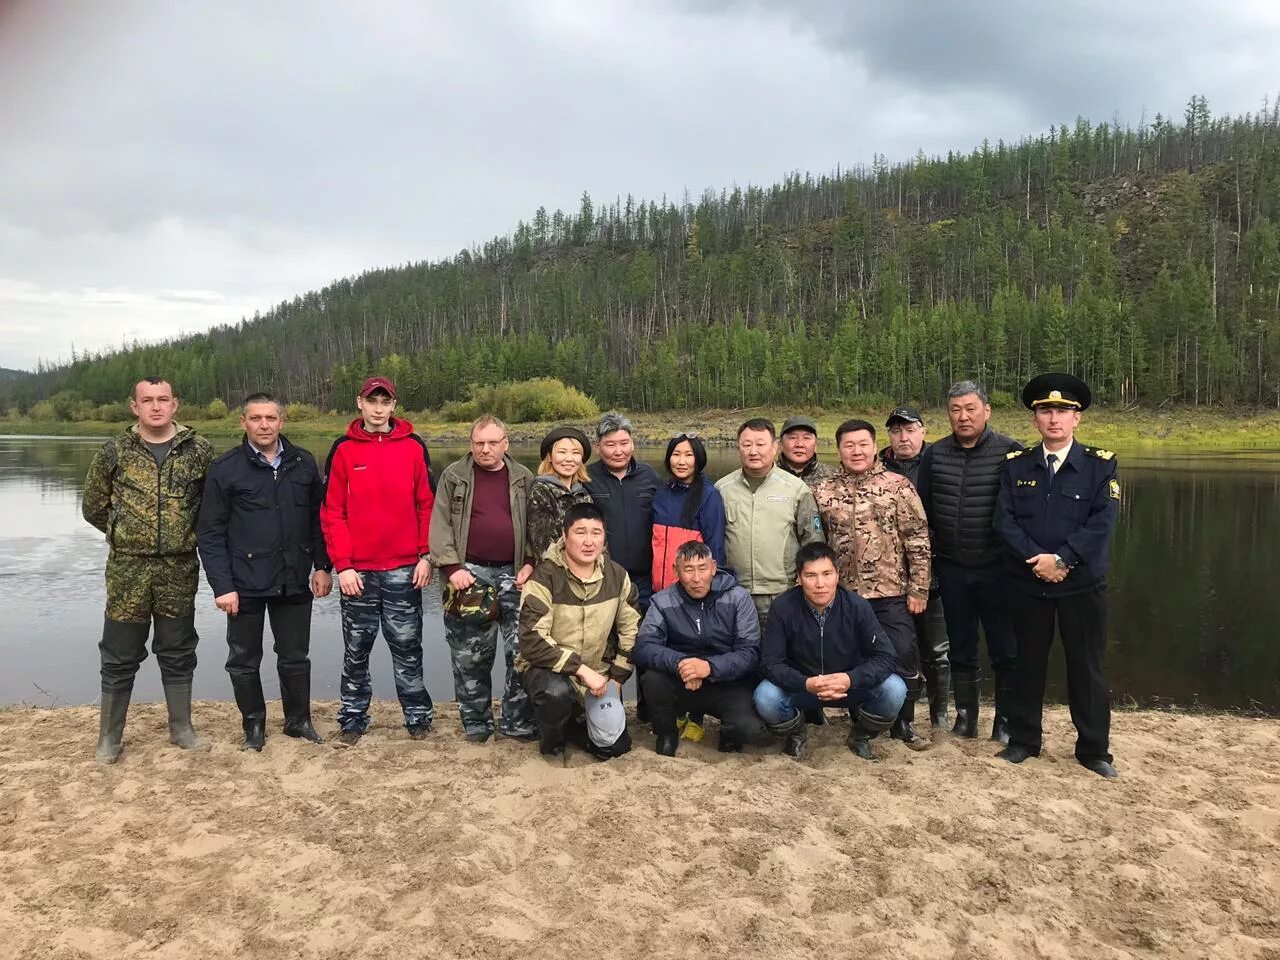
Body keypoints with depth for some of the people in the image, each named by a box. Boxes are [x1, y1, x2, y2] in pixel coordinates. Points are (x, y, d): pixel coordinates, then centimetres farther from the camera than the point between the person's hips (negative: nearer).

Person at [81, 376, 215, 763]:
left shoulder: (199, 450, -1)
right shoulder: (115, 451, -1)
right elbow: (94, 507, 9)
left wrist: (188, 534, 5)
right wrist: (126, 534, 10)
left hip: (179, 571, 1)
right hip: (128, 570, 0)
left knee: (178, 654, 13)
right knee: (119, 658, 8)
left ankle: (181, 728, 27)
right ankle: (109, 737, 22)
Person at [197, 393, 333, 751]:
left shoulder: (303, 463, 3)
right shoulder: (225, 469, -6)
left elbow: (318, 518, 9)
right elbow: (210, 533, -6)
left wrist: (322, 566, 4)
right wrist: (222, 585, -12)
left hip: (294, 581, 2)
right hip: (245, 584, -2)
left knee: (295, 657, 13)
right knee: (244, 661, 11)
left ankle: (299, 720, 30)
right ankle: (253, 726, 29)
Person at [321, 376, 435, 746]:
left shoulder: (413, 447, 2)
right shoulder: (344, 450, 1)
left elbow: (427, 504, 3)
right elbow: (332, 512, -1)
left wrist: (426, 555, -4)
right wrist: (342, 565, -7)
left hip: (404, 570, 0)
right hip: (357, 571, 0)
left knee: (407, 648, 8)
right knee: (356, 650, 10)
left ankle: (418, 716, 19)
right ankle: (353, 718, 23)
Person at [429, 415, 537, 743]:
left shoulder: (523, 478, 8)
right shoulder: (454, 476, 4)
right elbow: (440, 525, -2)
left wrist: (531, 563, -2)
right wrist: (452, 567, -11)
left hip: (513, 575, 1)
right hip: (470, 574, -1)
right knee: (469, 656, 6)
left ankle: (518, 722, 11)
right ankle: (476, 723, 21)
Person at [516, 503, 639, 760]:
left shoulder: (616, 576, -5)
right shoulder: (545, 577, -20)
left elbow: (632, 630, 5)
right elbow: (532, 641, -27)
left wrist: (616, 678, -1)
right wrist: (582, 669, -29)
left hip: (597, 670, 4)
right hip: (547, 668, -3)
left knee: (613, 743, -11)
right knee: (557, 693, -37)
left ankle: (593, 712, 24)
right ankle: (552, 740, -3)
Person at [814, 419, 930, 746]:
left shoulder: (898, 485, -2)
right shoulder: (823, 492, 4)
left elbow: (918, 540, -2)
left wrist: (918, 588, -5)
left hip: (892, 593, -1)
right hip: (844, 595, 2)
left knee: (904, 658, 2)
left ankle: (903, 722, 21)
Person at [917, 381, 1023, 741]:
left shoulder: (1010, 451, -7)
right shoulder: (934, 454, 3)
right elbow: (922, 509, 8)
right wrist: (928, 553, 4)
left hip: (996, 569, -3)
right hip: (952, 570, 3)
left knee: (1005, 650, 6)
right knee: (961, 649, 14)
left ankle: (1006, 721, 20)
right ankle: (965, 715, 28)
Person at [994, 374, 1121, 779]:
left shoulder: (1101, 464, -2)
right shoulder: (1016, 465, 3)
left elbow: (1102, 523, -12)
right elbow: (1004, 520, -5)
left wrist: (1061, 559, -20)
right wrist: (1036, 559, -17)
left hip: (1083, 583, -1)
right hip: (1026, 583, 1)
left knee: (1086, 666, 7)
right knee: (1028, 662, 12)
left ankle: (1094, 749, 21)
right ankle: (1024, 740, 25)